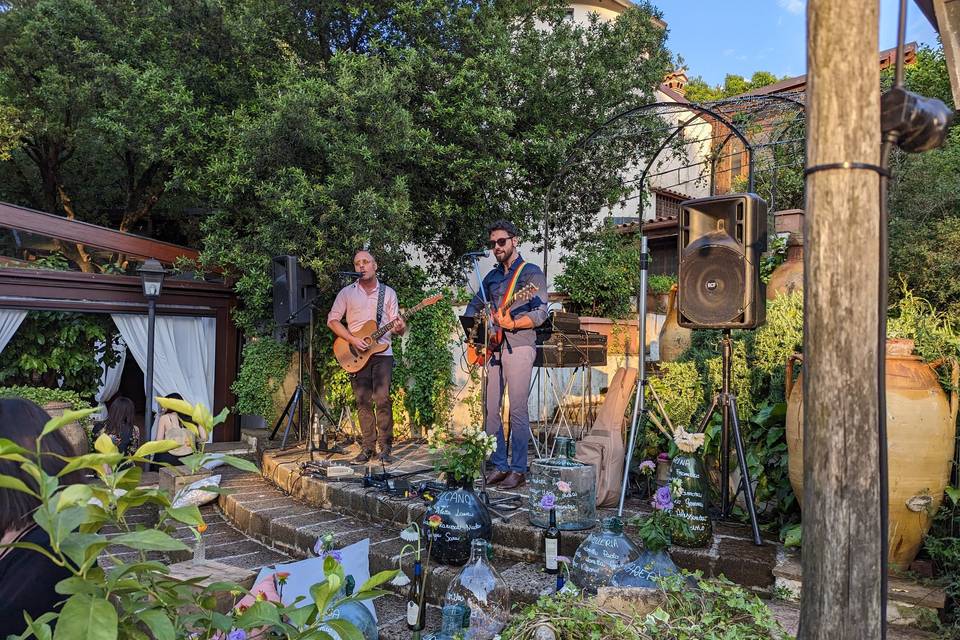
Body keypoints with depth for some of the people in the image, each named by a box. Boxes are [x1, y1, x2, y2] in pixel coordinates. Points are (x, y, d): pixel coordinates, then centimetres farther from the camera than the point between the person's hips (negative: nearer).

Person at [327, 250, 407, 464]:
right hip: (357, 355, 1)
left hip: (382, 352, -1)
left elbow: (397, 324, 7)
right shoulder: (347, 292, 7)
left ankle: (385, 447, -1)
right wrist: (352, 339, -8)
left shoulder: (388, 293, 9)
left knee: (382, 400, -10)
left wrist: (400, 327, -17)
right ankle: (367, 446, 13)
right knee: (363, 402, 3)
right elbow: (332, 320, 4)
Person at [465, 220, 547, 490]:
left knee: (517, 410, -5)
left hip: (518, 346, -6)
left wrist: (512, 324, -22)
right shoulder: (491, 276, 19)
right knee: (490, 409, 6)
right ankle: (500, 465, 16)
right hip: (492, 348, 7)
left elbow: (540, 312, -9)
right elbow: (474, 306, 26)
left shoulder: (531, 272, 0)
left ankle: (518, 470, 4)